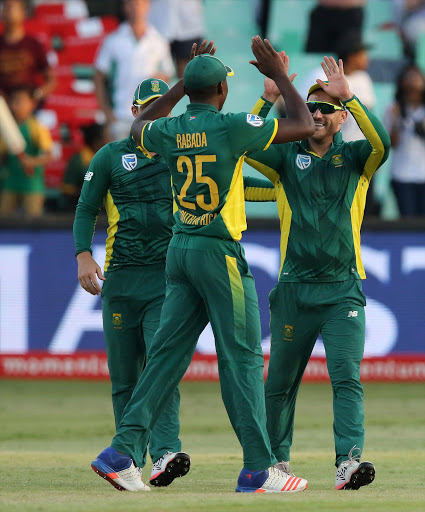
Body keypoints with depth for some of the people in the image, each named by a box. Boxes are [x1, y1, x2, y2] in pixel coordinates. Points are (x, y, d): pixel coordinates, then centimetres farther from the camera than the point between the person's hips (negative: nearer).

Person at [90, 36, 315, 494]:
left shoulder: (169, 131, 4)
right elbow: (304, 126, -9)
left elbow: (139, 125, 30)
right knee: (242, 358, -2)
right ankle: (257, 470, -3)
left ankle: (122, 452, 2)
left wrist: (184, 83, 29)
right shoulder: (231, 127, -13)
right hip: (220, 254, -6)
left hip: (179, 251, 6)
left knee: (167, 354, 9)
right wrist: (279, 75, 2)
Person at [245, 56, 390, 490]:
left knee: (347, 377, -14)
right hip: (294, 289, 1)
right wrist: (270, 99, -18)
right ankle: (275, 458, 28)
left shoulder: (353, 157, 5)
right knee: (281, 382, 11)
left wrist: (349, 96, -22)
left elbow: (382, 144, -17)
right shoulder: (286, 156, 7)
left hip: (343, 290, -1)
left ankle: (348, 461, -23)